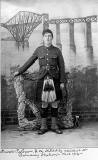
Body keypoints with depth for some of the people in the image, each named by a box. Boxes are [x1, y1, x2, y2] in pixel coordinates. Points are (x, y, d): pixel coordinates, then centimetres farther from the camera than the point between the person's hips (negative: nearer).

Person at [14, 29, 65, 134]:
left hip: (54, 79, 0)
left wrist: (62, 81, 0)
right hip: (42, 79, 0)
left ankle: (54, 126, 17)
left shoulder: (57, 50, 4)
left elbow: (61, 67, 4)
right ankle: (43, 126, 15)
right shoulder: (39, 50, 7)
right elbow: (29, 62, 15)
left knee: (54, 103, 4)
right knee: (44, 103, 3)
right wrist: (19, 71, 15)